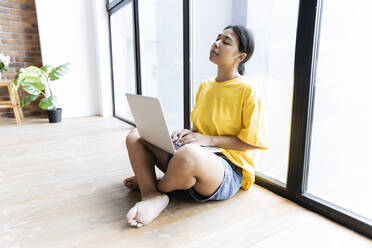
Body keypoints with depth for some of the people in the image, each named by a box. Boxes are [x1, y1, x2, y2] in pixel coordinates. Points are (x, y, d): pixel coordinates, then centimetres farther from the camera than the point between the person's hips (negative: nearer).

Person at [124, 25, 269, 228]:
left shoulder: (248, 90, -8)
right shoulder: (204, 85, 13)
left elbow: (254, 141, -9)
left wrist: (209, 139, -15)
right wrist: (189, 133, -2)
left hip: (230, 169, -7)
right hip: (194, 155, 7)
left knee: (188, 154, -41)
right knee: (135, 136, 1)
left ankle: (151, 184, -8)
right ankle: (152, 196, -18)